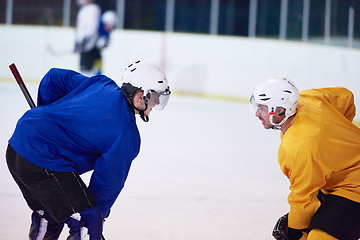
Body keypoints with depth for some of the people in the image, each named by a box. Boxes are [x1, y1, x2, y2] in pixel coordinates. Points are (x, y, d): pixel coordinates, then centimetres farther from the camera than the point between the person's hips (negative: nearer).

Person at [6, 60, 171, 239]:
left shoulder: (102, 84, 8)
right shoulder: (126, 137, -12)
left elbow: (54, 77, 17)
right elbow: (109, 181, -5)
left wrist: (47, 113, 29)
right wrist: (98, 214, 11)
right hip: (41, 161, -10)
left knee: (49, 214, 29)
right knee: (87, 223, -8)